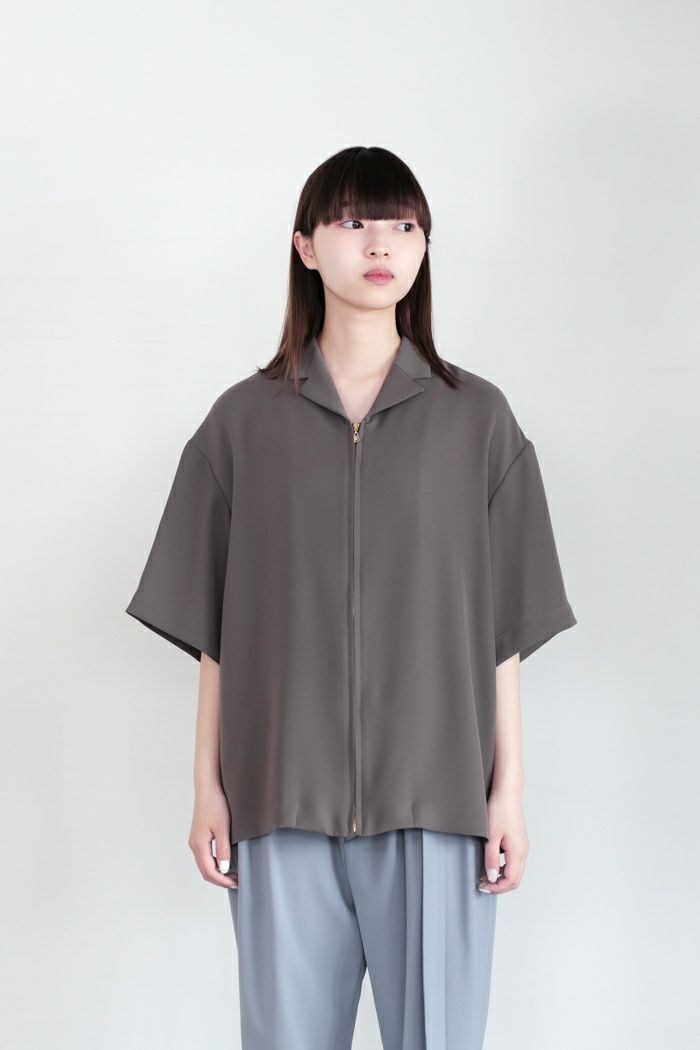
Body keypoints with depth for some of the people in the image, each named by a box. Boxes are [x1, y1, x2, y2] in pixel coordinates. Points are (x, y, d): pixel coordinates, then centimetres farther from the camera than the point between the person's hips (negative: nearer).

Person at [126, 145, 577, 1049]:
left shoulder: (477, 418, 4)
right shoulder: (244, 420, 5)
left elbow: (502, 628, 4)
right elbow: (214, 632, 6)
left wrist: (508, 790, 1)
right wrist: (209, 786, 4)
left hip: (435, 795, 0)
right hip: (282, 797, 1)